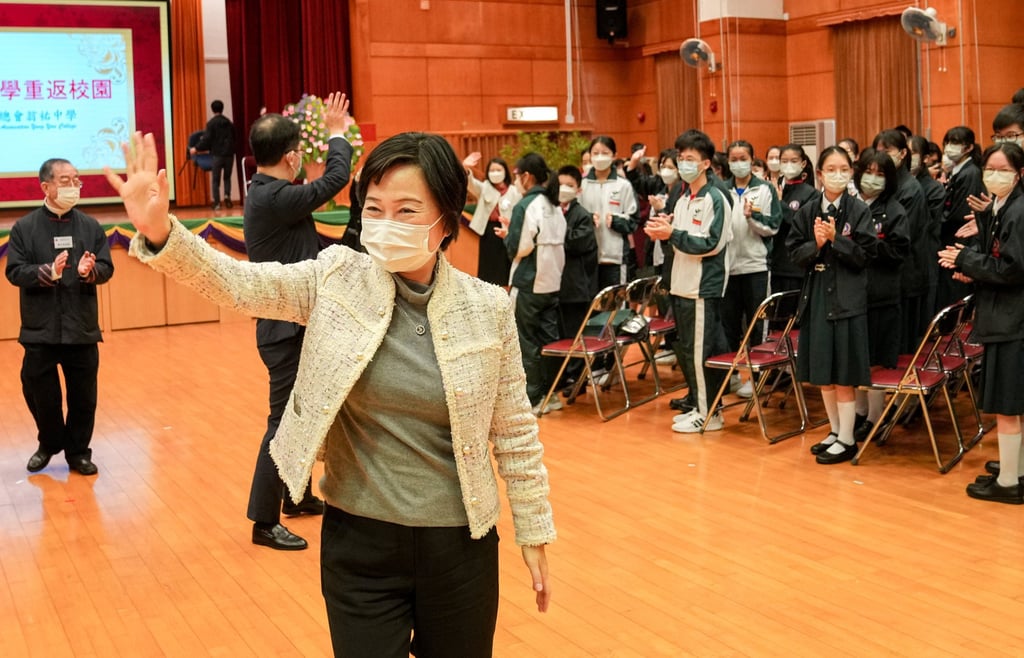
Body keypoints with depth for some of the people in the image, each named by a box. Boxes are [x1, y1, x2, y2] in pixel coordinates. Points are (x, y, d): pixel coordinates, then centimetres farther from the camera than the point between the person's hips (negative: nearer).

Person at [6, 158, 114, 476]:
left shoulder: (90, 226, 4)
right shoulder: (24, 227, -2)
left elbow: (107, 268, 1)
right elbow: (14, 272, -8)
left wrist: (90, 271, -21)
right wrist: (49, 272, -23)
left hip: (82, 328, 1)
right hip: (40, 329, -1)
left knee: (83, 395, 7)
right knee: (40, 393, 9)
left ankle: (79, 452, 23)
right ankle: (49, 444, 33)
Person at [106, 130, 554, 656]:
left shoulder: (488, 308, -7)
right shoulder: (337, 279, -5)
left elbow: (515, 432, -1)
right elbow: (237, 283, -15)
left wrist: (534, 534, 4)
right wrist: (160, 233, -34)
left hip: (458, 545, 0)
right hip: (359, 539, 0)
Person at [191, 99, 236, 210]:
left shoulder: (211, 123, -6)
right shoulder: (228, 122, 9)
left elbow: (207, 139, -10)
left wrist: (196, 148, 0)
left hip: (217, 154, -4)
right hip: (229, 153, 4)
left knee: (216, 180, 3)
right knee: (227, 177, 16)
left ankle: (217, 203, -2)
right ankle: (227, 195, -6)